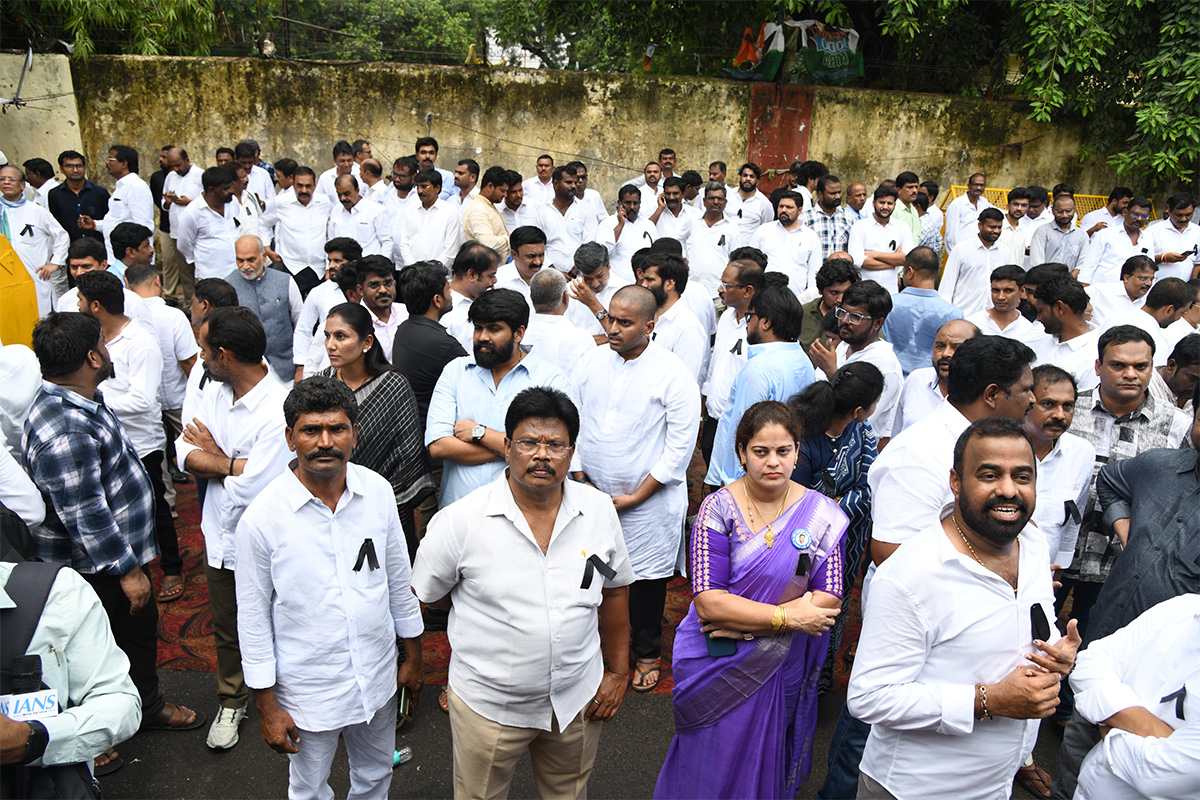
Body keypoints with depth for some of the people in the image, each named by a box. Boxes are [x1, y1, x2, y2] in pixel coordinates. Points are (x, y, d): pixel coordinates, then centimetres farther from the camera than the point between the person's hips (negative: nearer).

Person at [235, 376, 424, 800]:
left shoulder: (378, 491, -11)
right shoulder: (261, 518, -20)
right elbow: (253, 618, -10)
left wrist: (413, 654, 9)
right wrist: (266, 705, -6)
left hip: (378, 677, 3)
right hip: (308, 689, -3)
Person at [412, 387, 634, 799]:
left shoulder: (599, 510, -9)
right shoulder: (460, 521, -19)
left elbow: (615, 589, 4)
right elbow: (423, 595, -5)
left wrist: (618, 672, 6)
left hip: (577, 698, 3)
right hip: (488, 702, -2)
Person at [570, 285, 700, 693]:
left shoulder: (673, 373, -13)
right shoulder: (592, 361, 0)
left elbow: (681, 444, -12)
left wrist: (635, 497, -12)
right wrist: (579, 476, 0)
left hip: (649, 499, -3)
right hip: (592, 493, 4)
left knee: (646, 576, 10)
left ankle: (647, 653, 33)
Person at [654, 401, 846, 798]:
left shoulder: (822, 514, -5)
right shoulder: (718, 509, -13)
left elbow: (828, 598, -9)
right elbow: (708, 602, -18)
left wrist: (744, 623, -18)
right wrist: (788, 617, -19)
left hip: (780, 669, 2)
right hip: (717, 667, -2)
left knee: (764, 766, 19)